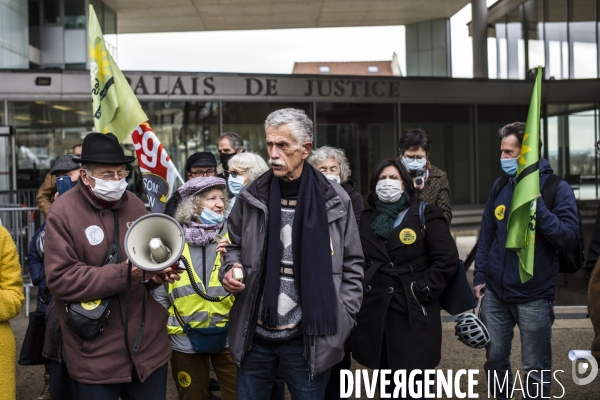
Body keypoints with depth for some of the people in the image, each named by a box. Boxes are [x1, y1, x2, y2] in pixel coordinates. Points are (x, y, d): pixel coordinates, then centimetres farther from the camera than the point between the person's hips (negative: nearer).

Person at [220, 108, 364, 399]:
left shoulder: (334, 201, -4)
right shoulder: (251, 197, 2)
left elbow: (352, 264, 3)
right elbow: (236, 246, 17)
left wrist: (341, 319, -3)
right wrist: (231, 270, -4)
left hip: (310, 339, -2)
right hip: (254, 335, 2)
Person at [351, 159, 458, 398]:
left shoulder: (426, 215, -1)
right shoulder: (367, 218, 12)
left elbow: (447, 259, -8)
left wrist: (423, 291, -12)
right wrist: (359, 291, 4)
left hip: (413, 315, -4)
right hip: (375, 315, 4)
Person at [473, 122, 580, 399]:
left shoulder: (556, 188, -9)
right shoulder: (500, 186, 5)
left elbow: (570, 238, -17)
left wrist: (536, 205, -24)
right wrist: (480, 275, 8)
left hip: (534, 296, -4)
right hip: (495, 293, 4)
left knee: (535, 369, 6)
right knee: (495, 360, 14)